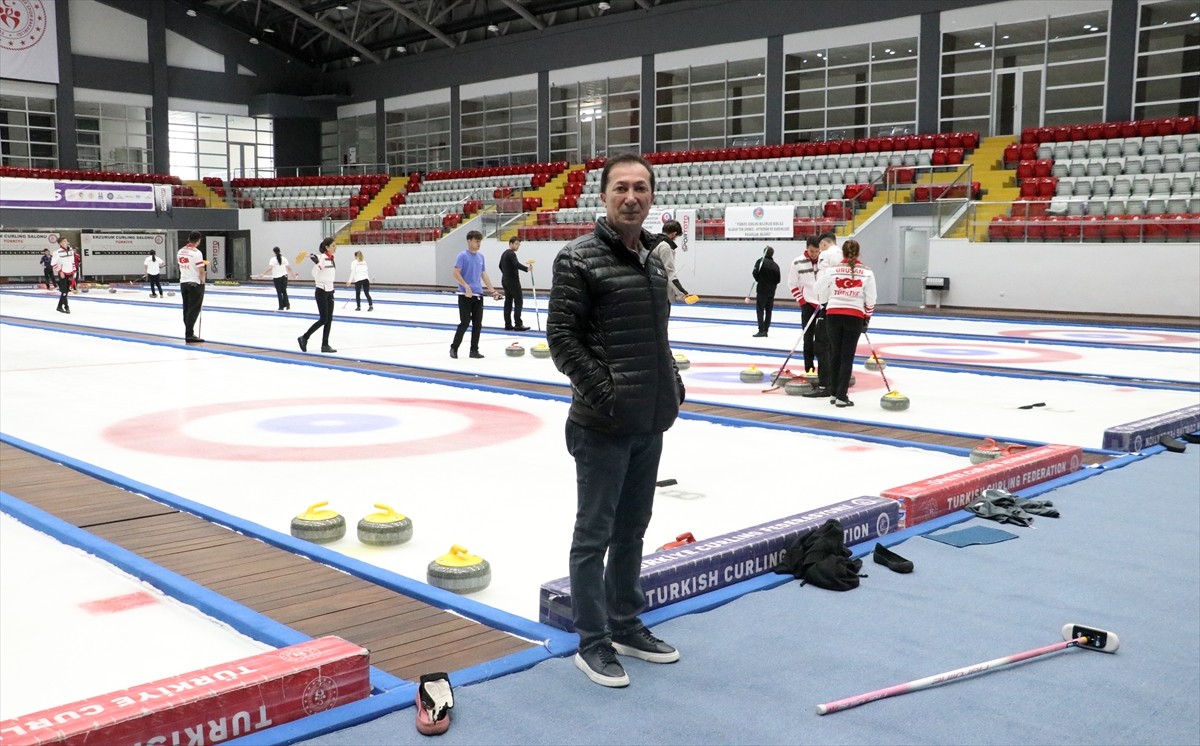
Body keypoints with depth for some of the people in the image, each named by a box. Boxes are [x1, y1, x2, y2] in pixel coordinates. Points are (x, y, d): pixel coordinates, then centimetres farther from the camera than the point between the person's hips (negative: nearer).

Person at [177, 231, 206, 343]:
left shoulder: (180, 251, 8)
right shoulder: (196, 253, -16)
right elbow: (201, 270, -18)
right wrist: (202, 280, 0)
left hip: (183, 282, 8)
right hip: (195, 283, -8)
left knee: (187, 308, 12)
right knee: (194, 309, -6)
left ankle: (188, 333, 17)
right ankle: (189, 334, -10)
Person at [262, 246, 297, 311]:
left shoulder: (273, 259, -8)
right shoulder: (284, 259, 3)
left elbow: (269, 268, -20)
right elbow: (289, 268, 5)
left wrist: (263, 274, -19)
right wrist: (293, 274, 17)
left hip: (277, 278, -3)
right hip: (284, 277, 3)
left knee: (279, 293, 4)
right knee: (284, 292, 13)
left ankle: (281, 307, 5)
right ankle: (287, 305, 9)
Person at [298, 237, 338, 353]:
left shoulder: (331, 259, 11)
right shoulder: (321, 257, -14)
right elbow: (315, 273, -19)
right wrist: (316, 263, -34)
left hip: (329, 291, 8)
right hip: (321, 291, -8)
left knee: (329, 319, 5)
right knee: (323, 319, -8)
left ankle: (325, 345, 10)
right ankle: (304, 338, 6)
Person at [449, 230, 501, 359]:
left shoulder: (480, 256, 13)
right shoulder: (463, 255, -8)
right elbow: (456, 274, -15)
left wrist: (492, 290, 13)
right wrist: (466, 286, -25)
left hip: (478, 295, 6)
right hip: (465, 295, -6)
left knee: (477, 323, 4)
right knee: (465, 322, -6)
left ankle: (474, 350, 11)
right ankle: (454, 348, 8)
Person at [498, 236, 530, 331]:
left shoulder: (504, 253, 16)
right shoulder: (511, 254, -15)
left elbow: (501, 266, 27)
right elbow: (517, 264, -30)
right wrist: (526, 268, -41)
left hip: (505, 280, 10)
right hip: (513, 281, -10)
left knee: (508, 302, 9)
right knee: (518, 302, -8)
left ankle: (508, 325, 8)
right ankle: (518, 325, -12)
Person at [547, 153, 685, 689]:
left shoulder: (653, 259, 12)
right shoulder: (579, 258, -11)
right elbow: (562, 337, -14)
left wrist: (672, 382, 9)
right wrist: (603, 392, -20)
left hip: (650, 423, 8)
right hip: (603, 425, -8)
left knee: (632, 530, 17)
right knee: (595, 535, 3)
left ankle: (625, 625, 31)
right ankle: (593, 642, 14)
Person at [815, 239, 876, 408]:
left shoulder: (832, 270, 0)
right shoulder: (866, 272, 1)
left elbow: (821, 295, 2)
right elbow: (870, 299, 2)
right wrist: (867, 318, 16)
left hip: (833, 314, 1)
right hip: (855, 316, -1)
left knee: (835, 354, 13)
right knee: (847, 356, 1)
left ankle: (834, 393, 19)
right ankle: (841, 396, -2)